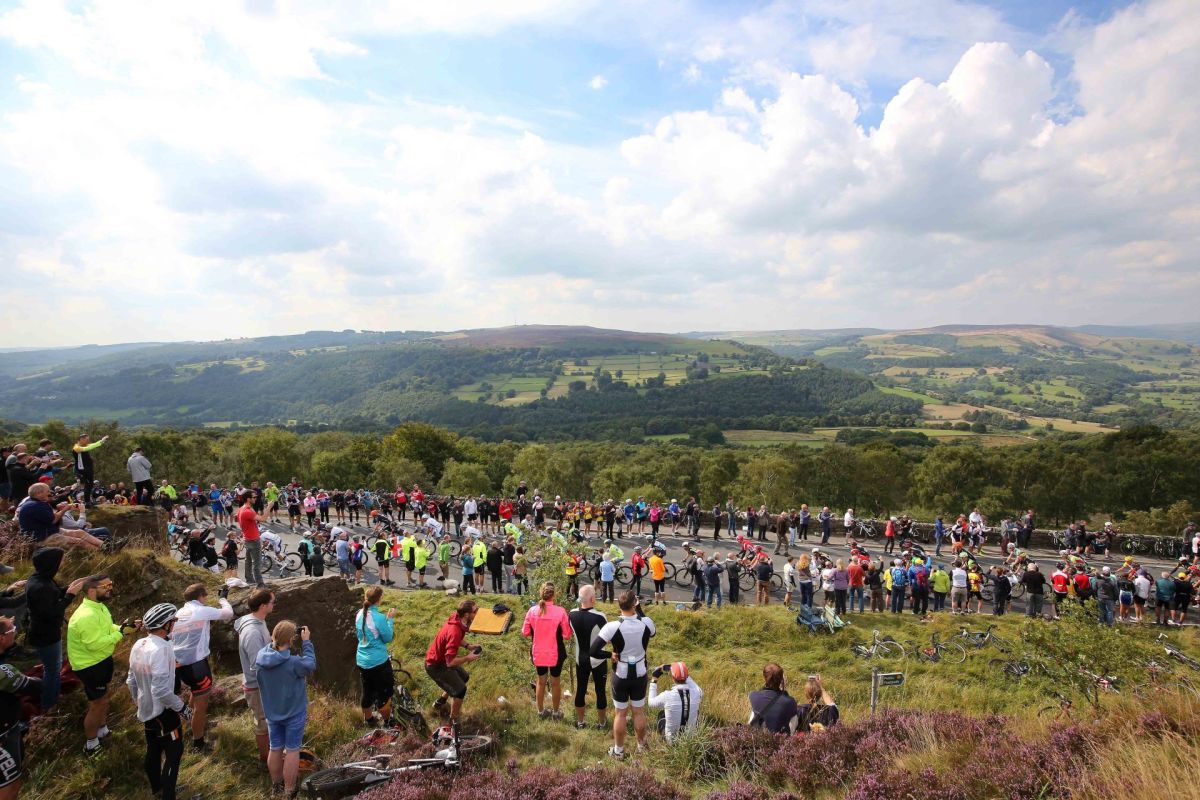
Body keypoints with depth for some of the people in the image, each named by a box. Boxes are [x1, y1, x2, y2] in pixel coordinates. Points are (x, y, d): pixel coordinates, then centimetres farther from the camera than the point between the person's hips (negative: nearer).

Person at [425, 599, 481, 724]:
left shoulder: (456, 619, -9)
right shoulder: (455, 632, -37)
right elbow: (450, 662, -35)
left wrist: (467, 647, 0)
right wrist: (467, 658, -21)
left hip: (441, 658, 9)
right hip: (436, 665, -9)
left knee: (464, 677, 23)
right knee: (460, 689, -10)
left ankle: (440, 702, 39)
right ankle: (454, 721, 6)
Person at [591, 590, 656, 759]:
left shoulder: (613, 626, -24)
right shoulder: (646, 623, -17)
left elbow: (593, 651, -26)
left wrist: (611, 654, -9)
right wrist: (639, 609, 7)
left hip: (620, 675, -2)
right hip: (640, 674, 2)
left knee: (620, 714, 14)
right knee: (639, 712, 20)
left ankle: (618, 750, 28)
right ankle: (641, 745, 37)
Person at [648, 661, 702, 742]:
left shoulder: (667, 696, -27)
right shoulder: (696, 693, -22)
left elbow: (651, 703, -3)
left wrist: (654, 679, 3)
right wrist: (687, 677, 8)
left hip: (671, 739, -1)